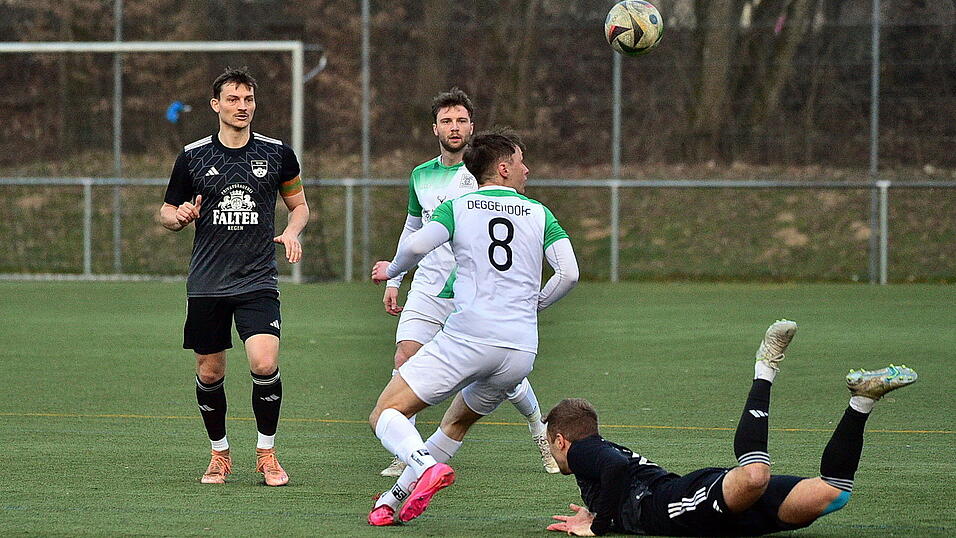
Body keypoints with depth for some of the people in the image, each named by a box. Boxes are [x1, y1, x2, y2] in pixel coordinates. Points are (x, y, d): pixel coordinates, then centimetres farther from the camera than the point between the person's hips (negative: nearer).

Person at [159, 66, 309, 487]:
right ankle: (219, 453, 25)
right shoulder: (192, 157, 2)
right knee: (209, 373, 4)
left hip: (258, 282, -1)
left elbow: (299, 203, 17)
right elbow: (166, 212, 12)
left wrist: (292, 230, -4)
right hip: (206, 285, 1)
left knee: (265, 363, -18)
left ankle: (266, 452, 0)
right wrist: (179, 217, -11)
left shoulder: (277, 154, 3)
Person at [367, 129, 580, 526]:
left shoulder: (457, 208, 9)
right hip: (522, 351, 4)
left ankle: (428, 467, -31)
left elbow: (417, 245, -8)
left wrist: (392, 270, 14)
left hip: (468, 336, -4)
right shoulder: (540, 214, 15)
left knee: (385, 414, -2)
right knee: (457, 422, 26)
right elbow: (569, 272, 5)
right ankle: (391, 501, 19)